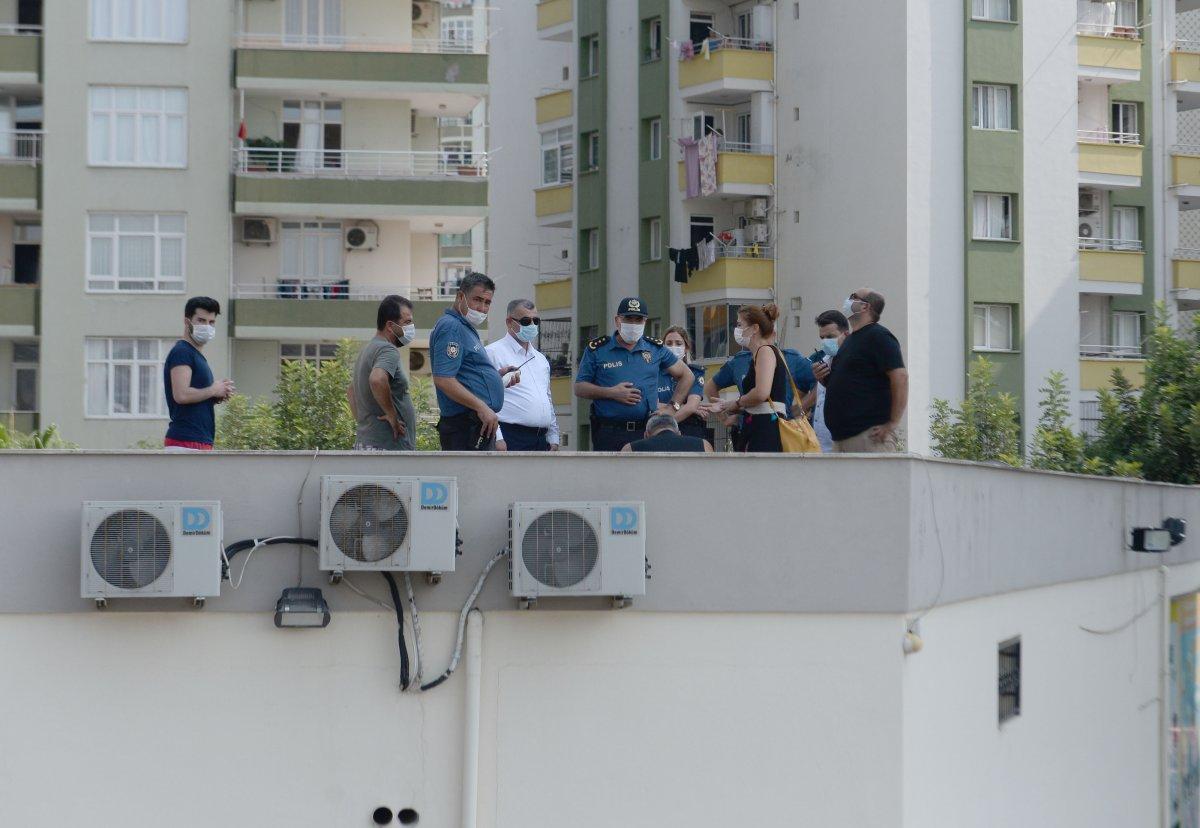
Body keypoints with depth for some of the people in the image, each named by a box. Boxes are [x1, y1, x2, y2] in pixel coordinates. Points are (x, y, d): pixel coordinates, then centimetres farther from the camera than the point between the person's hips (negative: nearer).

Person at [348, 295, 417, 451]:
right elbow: (377, 379, -35)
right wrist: (392, 415, -22)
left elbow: (351, 391, 31)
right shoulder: (388, 351, -14)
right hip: (386, 446, -10)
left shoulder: (368, 349, 18)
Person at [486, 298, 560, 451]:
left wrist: (553, 438, 19)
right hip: (510, 439, -8)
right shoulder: (493, 353, -3)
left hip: (541, 441, 8)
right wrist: (497, 438, -18)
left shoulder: (541, 359, 23)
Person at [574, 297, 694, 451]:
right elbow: (579, 388, 4)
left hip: (647, 431, 2)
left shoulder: (655, 349, 13)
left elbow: (687, 376, 20)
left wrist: (672, 406, 10)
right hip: (609, 433, -2)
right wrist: (611, 393, -9)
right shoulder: (597, 350, 6)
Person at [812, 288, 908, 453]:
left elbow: (900, 378, -17)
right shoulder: (849, 340, 22)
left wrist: (892, 424, -19)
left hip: (870, 433, -10)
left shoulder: (878, 336, -7)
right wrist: (824, 378, 9)